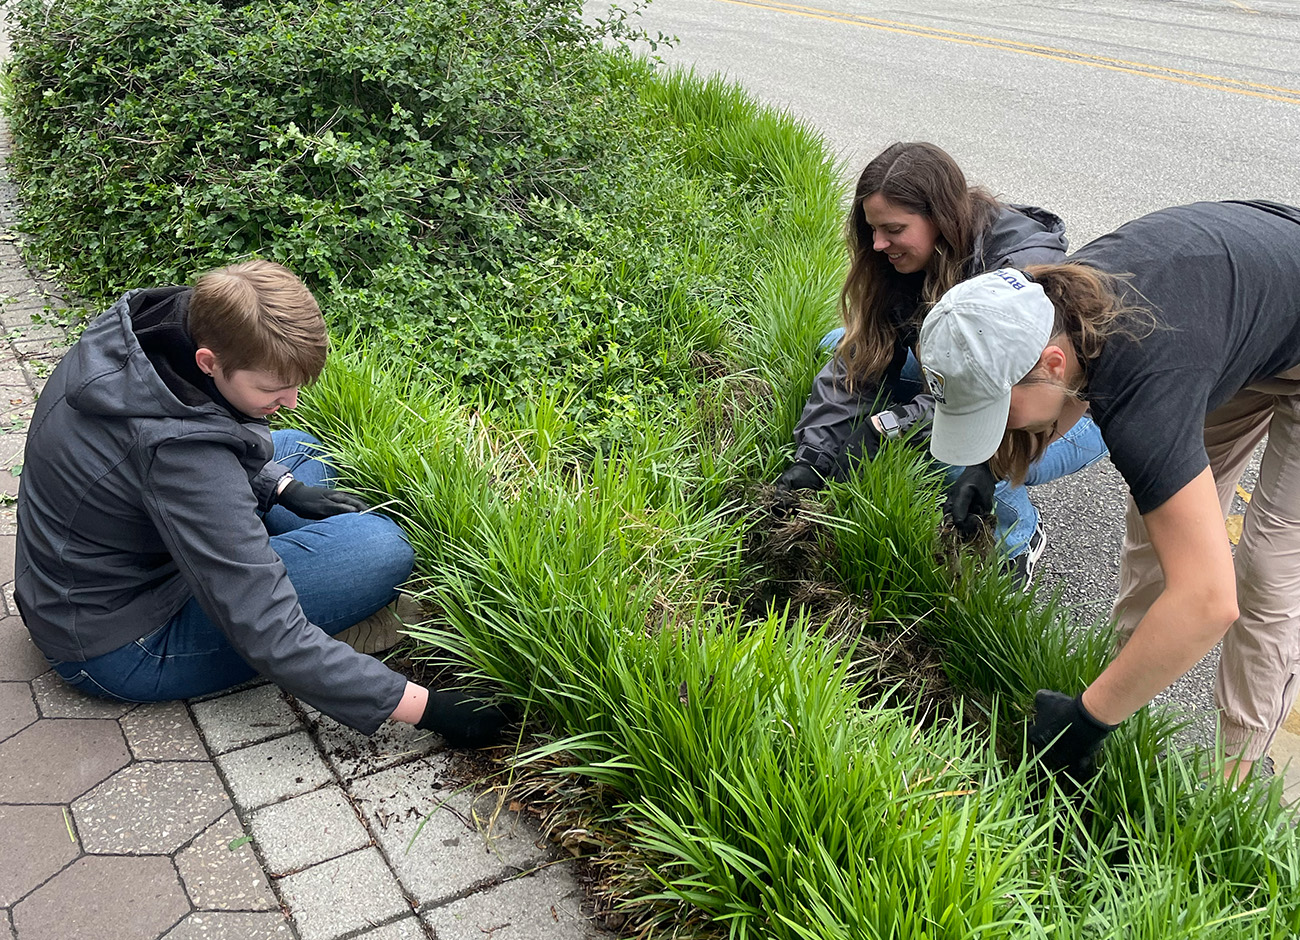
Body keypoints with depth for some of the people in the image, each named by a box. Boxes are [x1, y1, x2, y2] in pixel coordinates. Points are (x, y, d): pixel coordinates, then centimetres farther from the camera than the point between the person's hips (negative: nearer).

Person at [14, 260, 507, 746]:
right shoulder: (180, 450, -36)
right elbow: (273, 642, -33)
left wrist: (286, 488, 0)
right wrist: (429, 709, -30)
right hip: (115, 651, -9)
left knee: (298, 449, 17)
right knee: (380, 548, -22)